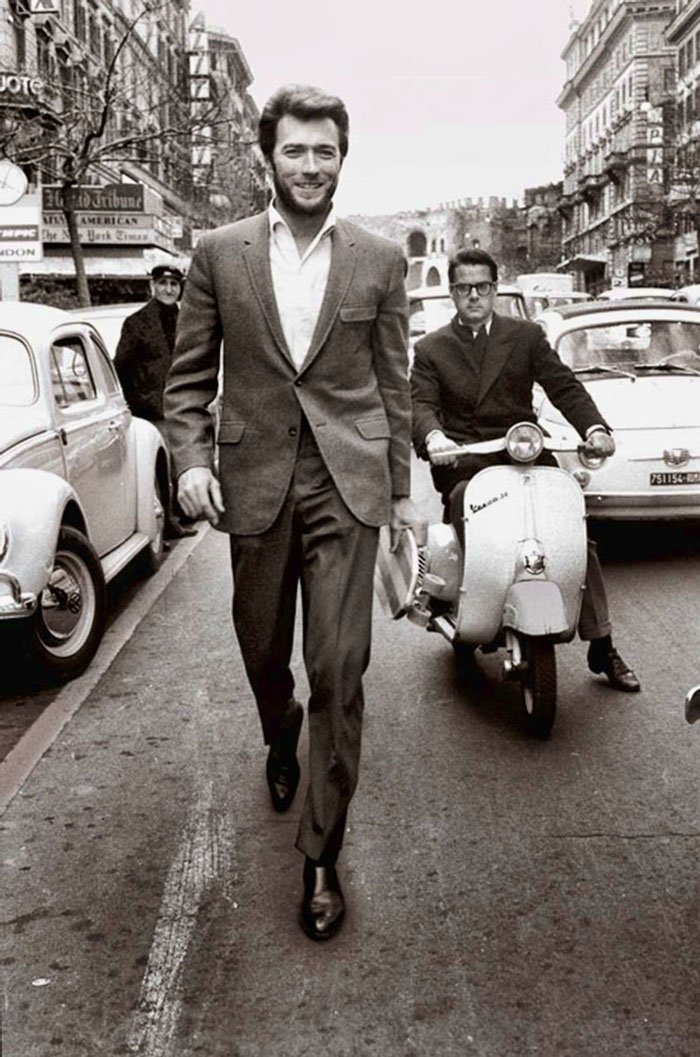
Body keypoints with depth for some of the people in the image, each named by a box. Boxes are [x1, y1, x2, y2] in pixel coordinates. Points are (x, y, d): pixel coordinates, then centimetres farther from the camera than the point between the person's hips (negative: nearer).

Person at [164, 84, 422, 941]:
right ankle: (280, 745, 50)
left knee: (338, 667, -6)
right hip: (254, 483, 1)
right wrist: (191, 457, -9)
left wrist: (400, 486, 8)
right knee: (263, 652, 16)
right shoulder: (218, 254, 4)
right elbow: (189, 375, 6)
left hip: (346, 484, -1)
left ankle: (321, 852, 8)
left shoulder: (379, 259, 4)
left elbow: (393, 382, 8)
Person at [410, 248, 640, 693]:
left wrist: (594, 428, -16)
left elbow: (564, 386, 4)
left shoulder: (527, 336, 15)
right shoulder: (430, 349, 13)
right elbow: (422, 404, -2)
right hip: (464, 463, -1)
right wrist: (433, 437, -26)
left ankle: (602, 647, -3)